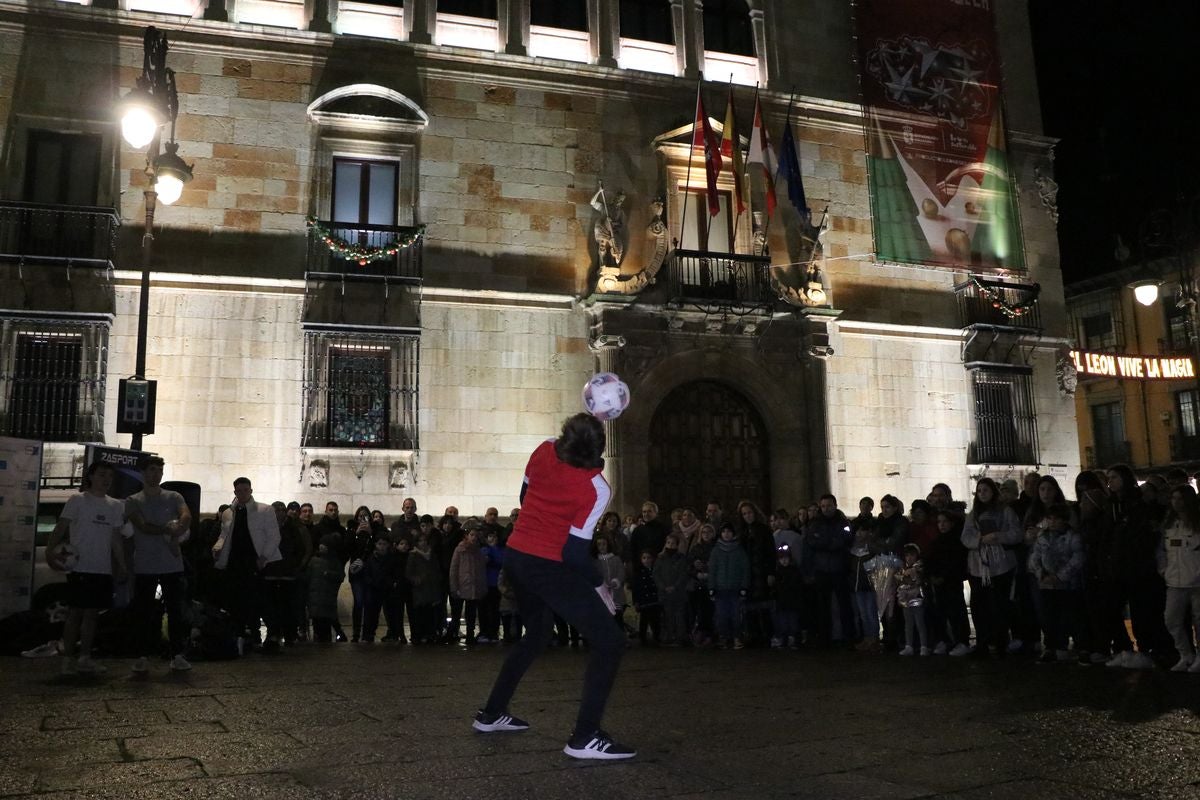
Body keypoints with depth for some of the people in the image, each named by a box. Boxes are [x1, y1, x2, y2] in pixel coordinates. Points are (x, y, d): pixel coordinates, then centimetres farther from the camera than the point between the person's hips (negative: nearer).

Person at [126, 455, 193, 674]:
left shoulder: (174, 498, 9)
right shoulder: (133, 502, 5)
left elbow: (186, 517, -10)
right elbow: (143, 526, -11)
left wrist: (175, 534, -28)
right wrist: (169, 529, -20)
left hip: (173, 565, 1)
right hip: (144, 567, -1)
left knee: (178, 612, 0)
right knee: (144, 614, 4)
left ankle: (177, 655, 6)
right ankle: (143, 656, 13)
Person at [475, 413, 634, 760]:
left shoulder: (544, 450, -4)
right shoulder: (596, 488, -19)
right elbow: (575, 552, -18)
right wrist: (599, 587, -4)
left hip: (516, 557, 8)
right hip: (549, 568, -8)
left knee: (535, 636, 29)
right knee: (609, 642, -2)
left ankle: (491, 714, 38)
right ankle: (585, 738, -5)